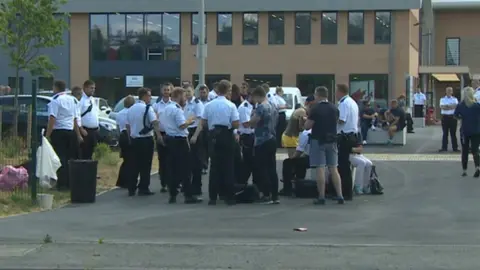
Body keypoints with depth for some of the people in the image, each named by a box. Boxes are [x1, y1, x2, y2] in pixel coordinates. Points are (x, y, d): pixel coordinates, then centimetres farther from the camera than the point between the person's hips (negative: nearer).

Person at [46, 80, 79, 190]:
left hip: (59, 132, -7)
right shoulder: (72, 100, 13)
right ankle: (69, 182, 14)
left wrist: (47, 135, -20)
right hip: (70, 131, 7)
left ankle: (62, 183, -7)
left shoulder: (55, 100, -11)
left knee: (60, 158, -5)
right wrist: (78, 134, 24)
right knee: (69, 158, 11)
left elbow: (52, 118, -19)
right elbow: (75, 118, 17)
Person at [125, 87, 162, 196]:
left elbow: (127, 125, 13)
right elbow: (154, 122, -25)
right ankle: (143, 188, 4)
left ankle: (131, 189, 13)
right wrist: (159, 135, -26)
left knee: (134, 165, 11)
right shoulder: (147, 108, -12)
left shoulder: (131, 109, 9)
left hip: (134, 139, 6)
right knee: (145, 165, 2)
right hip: (146, 139, -6)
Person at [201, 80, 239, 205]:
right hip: (226, 136, -3)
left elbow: (203, 122, 0)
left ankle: (213, 197, 7)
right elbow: (235, 124, -13)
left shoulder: (209, 105, -2)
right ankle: (229, 197, 6)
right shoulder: (231, 105, -10)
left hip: (213, 136, 3)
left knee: (214, 166, 8)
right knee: (228, 167, 5)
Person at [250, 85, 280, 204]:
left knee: (262, 169, -3)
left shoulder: (261, 107, -15)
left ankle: (267, 195, -4)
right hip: (272, 140, 8)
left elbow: (252, 122, -18)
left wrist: (253, 114, 0)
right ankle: (275, 196, 8)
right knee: (272, 168, 8)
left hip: (262, 141, -8)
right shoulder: (273, 107, 13)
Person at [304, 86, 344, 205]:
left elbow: (307, 126, -12)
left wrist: (307, 120, 7)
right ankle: (340, 196, 5)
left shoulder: (315, 109, -12)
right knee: (333, 169, 9)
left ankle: (321, 197, -3)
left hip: (318, 141, -5)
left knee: (320, 169, -3)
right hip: (331, 140, 5)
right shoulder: (334, 109, 6)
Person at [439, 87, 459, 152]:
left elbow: (456, 106, -9)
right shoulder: (442, 99, 10)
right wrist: (451, 106, -11)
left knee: (453, 133, 2)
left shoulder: (455, 99, 11)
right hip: (445, 117, 0)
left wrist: (446, 106, -13)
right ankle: (444, 147, 4)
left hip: (452, 117, 0)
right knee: (445, 133, 1)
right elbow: (441, 106, -8)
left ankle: (455, 147, 5)